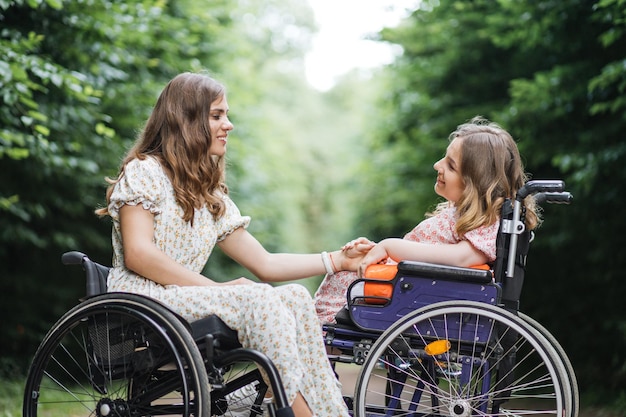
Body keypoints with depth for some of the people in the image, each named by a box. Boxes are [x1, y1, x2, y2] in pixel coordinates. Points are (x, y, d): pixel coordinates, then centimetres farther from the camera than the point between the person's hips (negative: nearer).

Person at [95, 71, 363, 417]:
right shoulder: (145, 172, 0)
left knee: (295, 297, -18)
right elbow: (137, 255, -13)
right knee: (259, 300, -28)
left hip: (188, 303, 7)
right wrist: (217, 288, -16)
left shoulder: (212, 196, 22)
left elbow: (265, 264, 18)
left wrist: (338, 260, 10)